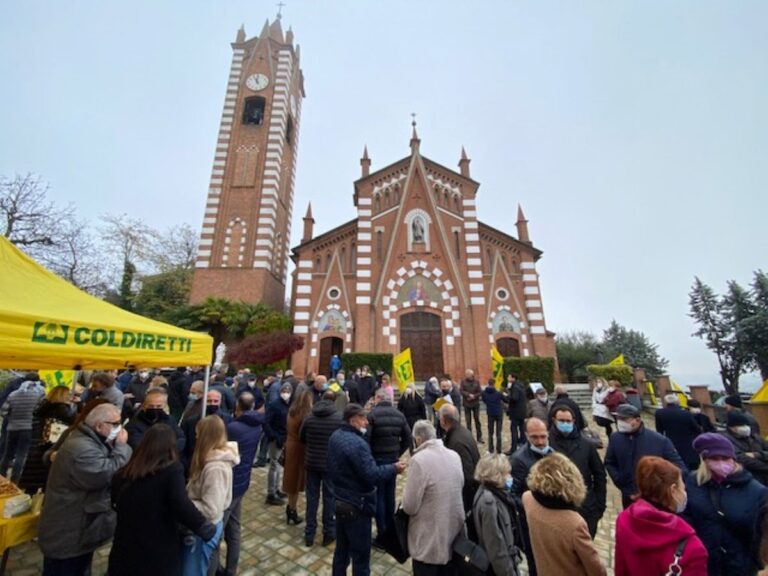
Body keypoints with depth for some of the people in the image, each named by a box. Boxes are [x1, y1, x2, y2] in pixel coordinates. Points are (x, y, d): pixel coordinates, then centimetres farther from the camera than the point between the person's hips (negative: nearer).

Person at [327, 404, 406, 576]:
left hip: (340, 501, 9)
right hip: (357, 506, -8)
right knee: (361, 555, 10)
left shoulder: (335, 437, 0)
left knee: (341, 550, 23)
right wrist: (394, 468, -16)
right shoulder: (357, 443, -30)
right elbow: (372, 476, -28)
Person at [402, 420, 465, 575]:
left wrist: (407, 491, -1)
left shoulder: (419, 460, -25)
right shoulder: (455, 456, -4)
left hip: (429, 541, -5)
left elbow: (409, 506, -21)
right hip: (454, 531, 6)